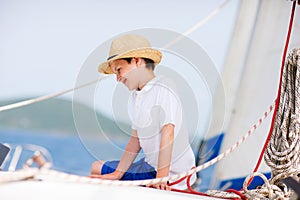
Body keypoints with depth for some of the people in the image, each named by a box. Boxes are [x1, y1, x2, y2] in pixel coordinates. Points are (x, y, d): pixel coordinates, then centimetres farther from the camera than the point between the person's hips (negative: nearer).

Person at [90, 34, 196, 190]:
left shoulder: (162, 89, -16)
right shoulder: (134, 98, 11)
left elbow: (168, 133, -23)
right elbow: (136, 139, 10)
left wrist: (161, 176, -26)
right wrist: (117, 174, 2)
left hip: (171, 175, -9)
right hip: (149, 166, 9)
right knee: (97, 168, 17)